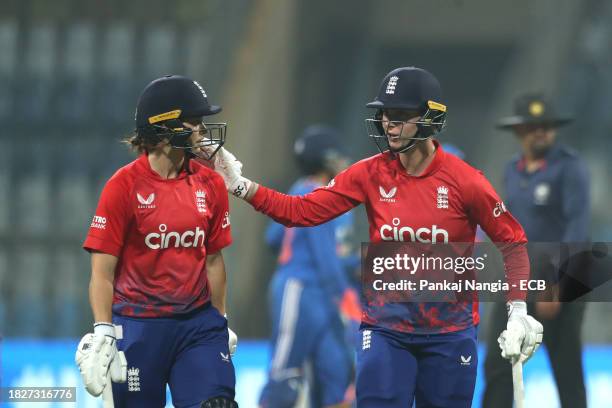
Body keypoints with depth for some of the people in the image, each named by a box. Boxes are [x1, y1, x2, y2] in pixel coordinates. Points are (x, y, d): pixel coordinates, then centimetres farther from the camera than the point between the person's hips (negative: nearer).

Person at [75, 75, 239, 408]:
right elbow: (102, 271, -9)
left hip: (198, 325, 4)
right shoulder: (125, 185, -9)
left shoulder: (211, 184, 5)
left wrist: (220, 321, 16)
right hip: (138, 328, -4)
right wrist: (102, 335, -15)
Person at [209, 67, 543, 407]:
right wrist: (241, 187, -15)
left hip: (449, 333, -1)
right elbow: (302, 211, -5)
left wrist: (518, 311, -8)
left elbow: (511, 241, -1)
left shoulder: (463, 180, -9)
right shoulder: (371, 174, -2)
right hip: (386, 330, 1)